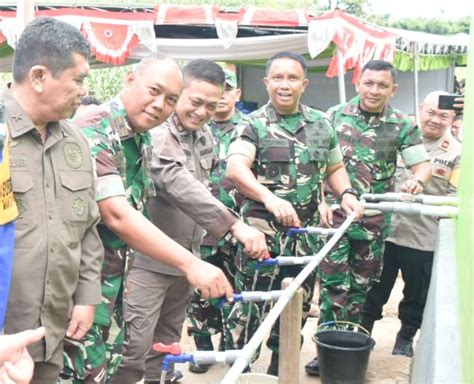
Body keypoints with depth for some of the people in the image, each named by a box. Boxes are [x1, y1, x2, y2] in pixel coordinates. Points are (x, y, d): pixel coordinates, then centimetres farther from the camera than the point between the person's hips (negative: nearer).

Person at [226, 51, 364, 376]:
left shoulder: (322, 124, 9)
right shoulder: (254, 125, -5)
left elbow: (335, 167, 22)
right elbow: (235, 169, -22)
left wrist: (346, 193, 0)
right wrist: (270, 198, -39)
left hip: (306, 233, 5)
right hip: (262, 232, -5)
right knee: (251, 306, -3)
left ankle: (280, 369, 33)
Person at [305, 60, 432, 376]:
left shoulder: (403, 125, 0)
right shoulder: (336, 115, 0)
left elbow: (423, 165, 1)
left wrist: (417, 181, -23)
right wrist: (321, 201, -7)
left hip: (374, 219, 1)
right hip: (335, 212, -1)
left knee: (361, 285, 12)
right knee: (334, 283, -2)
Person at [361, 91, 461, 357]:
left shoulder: (457, 152, -1)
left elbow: (455, 196, -1)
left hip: (425, 239, 0)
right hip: (386, 231, 0)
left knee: (418, 295, 14)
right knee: (375, 290, 13)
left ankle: (406, 338, 34)